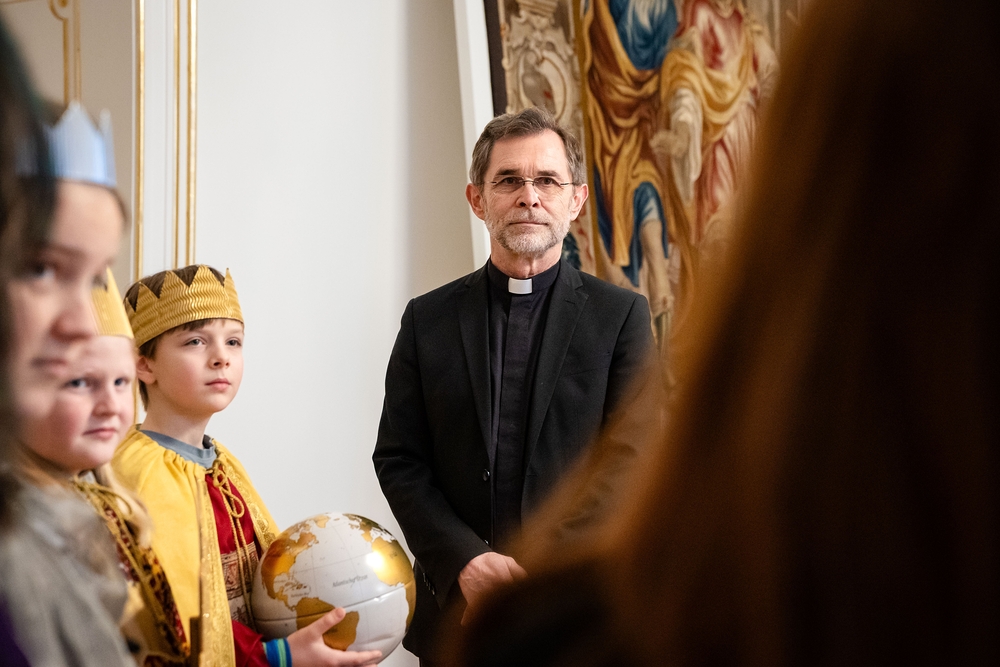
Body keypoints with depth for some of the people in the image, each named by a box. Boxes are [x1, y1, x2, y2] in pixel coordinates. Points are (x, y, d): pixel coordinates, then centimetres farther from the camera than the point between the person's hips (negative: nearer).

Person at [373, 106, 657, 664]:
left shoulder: (621, 316, 1)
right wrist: (466, 561, -12)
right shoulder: (429, 319, 6)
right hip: (457, 608, 2)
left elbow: (631, 460, -6)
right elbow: (398, 460, 3)